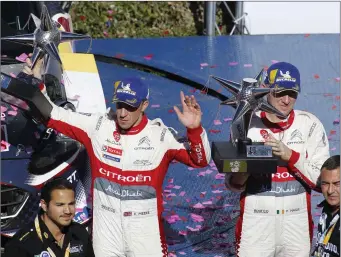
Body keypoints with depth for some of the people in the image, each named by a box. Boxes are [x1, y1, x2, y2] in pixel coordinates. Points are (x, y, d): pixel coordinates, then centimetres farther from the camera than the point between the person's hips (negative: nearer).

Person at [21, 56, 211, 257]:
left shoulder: (161, 136, -10)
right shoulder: (97, 126, -4)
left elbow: (200, 160, -13)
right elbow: (53, 116, 2)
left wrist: (194, 129, -29)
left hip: (145, 232, -2)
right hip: (105, 230, 2)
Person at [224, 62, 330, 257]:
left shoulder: (310, 125, -3)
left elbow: (322, 179, -8)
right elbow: (232, 184, 1)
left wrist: (290, 155, -20)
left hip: (297, 226, 0)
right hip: (256, 226, 0)